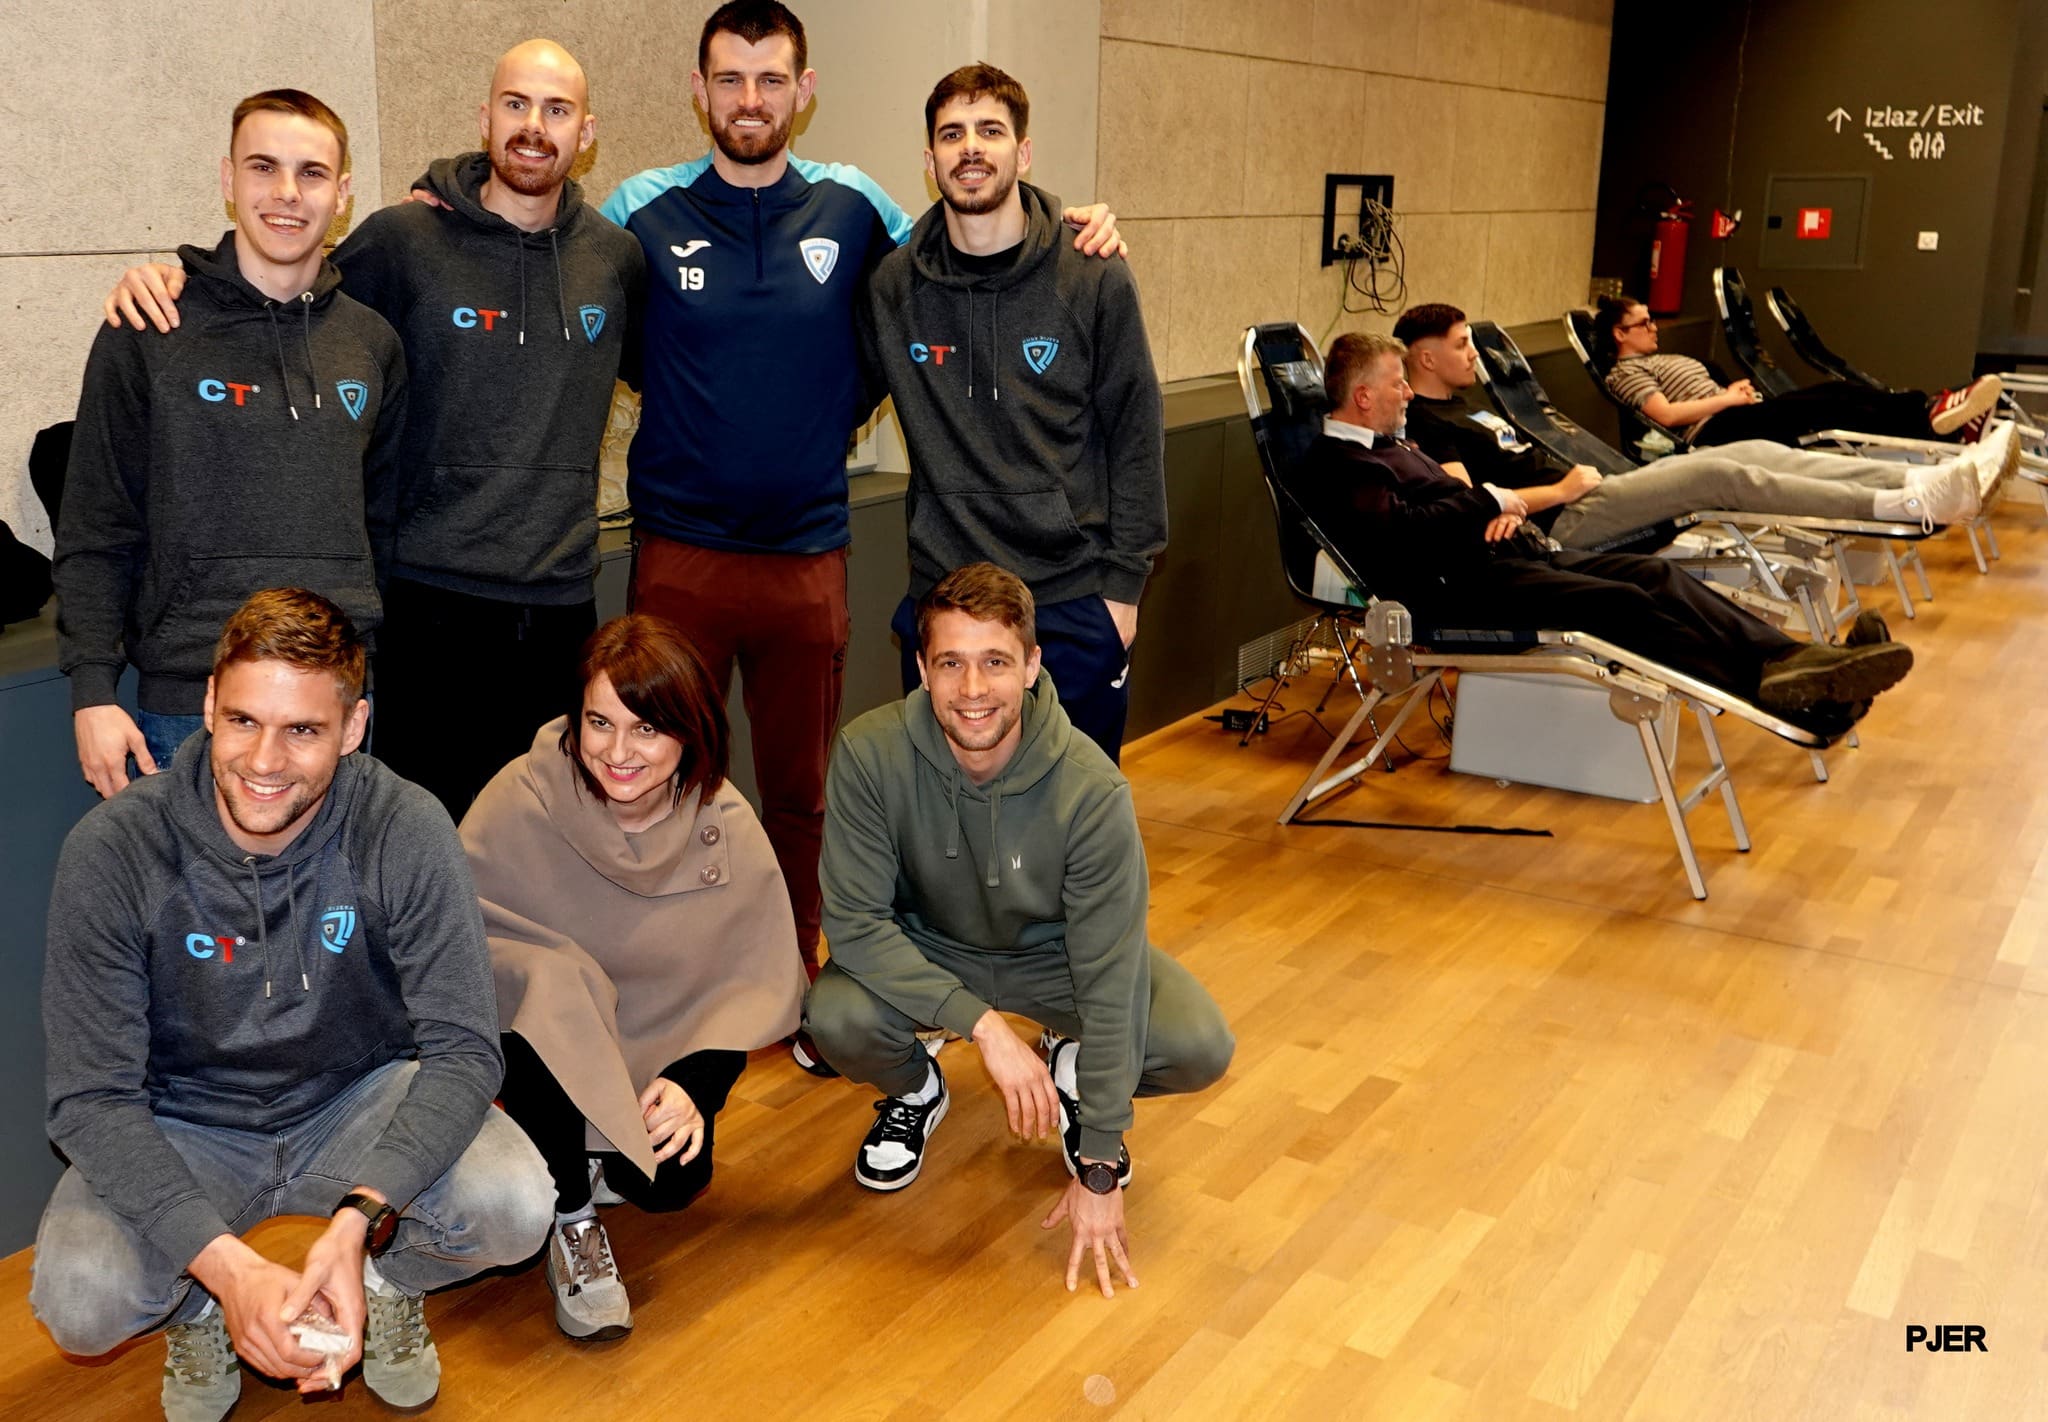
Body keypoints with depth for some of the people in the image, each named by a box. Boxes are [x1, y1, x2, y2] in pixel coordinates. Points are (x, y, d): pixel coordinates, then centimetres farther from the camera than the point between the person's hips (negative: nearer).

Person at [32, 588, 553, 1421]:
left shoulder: (405, 831, -20)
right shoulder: (113, 850, -20)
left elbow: (463, 1049, -20)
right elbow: (92, 1098, -19)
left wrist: (359, 1219, -37)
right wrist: (226, 1265, -33)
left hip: (359, 1104, 0)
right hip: (183, 1128, 1)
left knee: (514, 1205, -27)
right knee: (79, 1296, -27)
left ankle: (385, 1278, 8)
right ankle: (202, 1302, 10)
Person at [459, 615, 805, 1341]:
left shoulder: (726, 828, -15)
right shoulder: (522, 798, -22)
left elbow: (755, 983, -9)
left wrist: (694, 1084, -22)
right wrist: (545, 974, -32)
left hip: (657, 1049, 2)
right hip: (551, 1039, -2)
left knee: (674, 1184, -21)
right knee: (544, 989, -35)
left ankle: (601, 1159, 19)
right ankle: (572, 1220, -13)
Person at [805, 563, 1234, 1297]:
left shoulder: (1091, 789, -30)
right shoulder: (871, 753, -27)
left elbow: (1110, 981, -26)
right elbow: (854, 922, -24)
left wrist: (1099, 1172, -25)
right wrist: (983, 1023, -34)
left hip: (1054, 955, 0)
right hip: (924, 953, 1)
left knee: (1201, 1048, -25)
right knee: (836, 1018, -31)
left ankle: (1075, 1072, 12)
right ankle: (914, 1091, 7)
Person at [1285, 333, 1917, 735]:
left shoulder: (1383, 444, 25)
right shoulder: (1334, 465, -9)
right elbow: (1397, 532, -23)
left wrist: (1502, 507, 3)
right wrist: (1490, 499, -9)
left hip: (1502, 550, 11)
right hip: (1459, 583, -10)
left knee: (1652, 573, -7)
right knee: (1626, 605, -24)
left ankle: (1791, 659, -15)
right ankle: (1784, 693, -27)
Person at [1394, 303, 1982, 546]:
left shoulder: (1463, 405, 24)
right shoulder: (1423, 423, -8)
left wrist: (1577, 476, 13)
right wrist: (1561, 489, -13)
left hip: (1586, 492, 10)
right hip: (1562, 519, -10)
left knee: (1756, 451, -1)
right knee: (1720, 476, -21)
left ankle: (1916, 478, -4)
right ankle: (1905, 505, -18)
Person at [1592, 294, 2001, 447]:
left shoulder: (1666, 360, 30)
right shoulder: (1625, 372, 2)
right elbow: (1665, 414, -15)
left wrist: (1733, 390, 2)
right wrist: (1726, 398, -9)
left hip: (1737, 419, 9)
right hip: (1714, 432, -9)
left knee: (1834, 391, -13)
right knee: (1822, 406, -26)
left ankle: (1929, 408, -30)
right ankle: (1931, 420, -38)